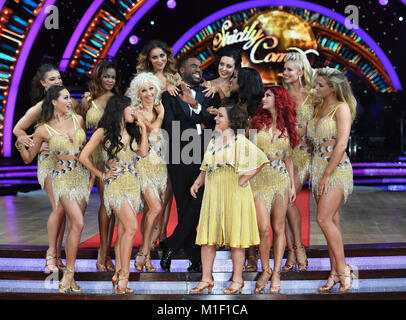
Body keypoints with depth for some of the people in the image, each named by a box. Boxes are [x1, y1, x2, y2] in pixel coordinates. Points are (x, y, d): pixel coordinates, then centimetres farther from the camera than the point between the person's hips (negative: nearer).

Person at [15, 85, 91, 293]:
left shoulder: (78, 119, 5)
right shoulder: (44, 130, -4)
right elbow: (28, 158, 5)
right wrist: (20, 144, -13)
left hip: (82, 175, 4)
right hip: (63, 178, -4)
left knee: (73, 225, 4)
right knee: (78, 223, -18)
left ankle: (68, 275, 10)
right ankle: (69, 273, -10)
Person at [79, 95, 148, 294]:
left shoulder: (132, 131, 15)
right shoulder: (104, 132, -3)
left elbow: (143, 152, 4)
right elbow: (84, 157, -3)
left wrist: (142, 127, 5)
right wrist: (101, 175, -1)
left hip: (133, 184, 6)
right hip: (115, 184, -6)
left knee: (123, 229, 5)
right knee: (131, 226, -19)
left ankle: (118, 274, 11)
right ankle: (124, 276, -15)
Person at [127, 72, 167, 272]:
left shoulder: (158, 109, 14)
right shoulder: (136, 112, -5)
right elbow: (152, 128, -17)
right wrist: (161, 114, -3)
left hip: (159, 165, 6)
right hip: (144, 164, -6)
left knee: (150, 211, 4)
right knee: (156, 208, -15)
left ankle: (145, 255, 10)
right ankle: (144, 252, -2)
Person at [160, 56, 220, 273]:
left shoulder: (209, 94, 15)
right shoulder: (170, 95, 9)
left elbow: (215, 123, 0)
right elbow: (169, 126, -3)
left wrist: (196, 105, -13)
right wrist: (197, 129, -5)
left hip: (204, 158, 1)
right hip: (179, 159, -1)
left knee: (198, 205, -11)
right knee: (185, 210, 0)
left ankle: (170, 246, 2)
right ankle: (196, 259, 7)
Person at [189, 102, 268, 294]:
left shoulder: (240, 142, -6)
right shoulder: (213, 142, 15)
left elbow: (261, 160, -9)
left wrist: (245, 178, -11)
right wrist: (197, 183, 7)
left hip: (234, 194, -6)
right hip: (213, 194, 6)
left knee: (236, 237, 1)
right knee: (207, 236, 3)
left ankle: (237, 280, 10)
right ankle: (206, 279, 9)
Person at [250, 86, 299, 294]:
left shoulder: (286, 128, 8)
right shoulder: (258, 123, 6)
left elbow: (288, 159, 13)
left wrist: (293, 185, 9)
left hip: (281, 179, 1)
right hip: (259, 178, -1)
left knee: (278, 228, 2)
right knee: (264, 228, -10)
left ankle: (276, 273, 10)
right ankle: (265, 270, 7)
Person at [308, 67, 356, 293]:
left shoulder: (341, 108, -8)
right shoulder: (319, 108, 16)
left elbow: (341, 144, -16)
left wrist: (327, 175, -18)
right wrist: (319, 174, 9)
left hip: (336, 168, -8)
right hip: (318, 167, 8)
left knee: (324, 219, -16)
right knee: (332, 221, 7)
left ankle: (343, 268, -6)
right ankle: (335, 273, 10)